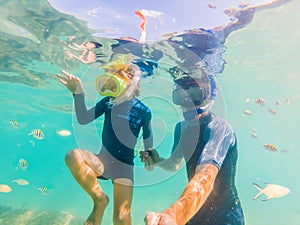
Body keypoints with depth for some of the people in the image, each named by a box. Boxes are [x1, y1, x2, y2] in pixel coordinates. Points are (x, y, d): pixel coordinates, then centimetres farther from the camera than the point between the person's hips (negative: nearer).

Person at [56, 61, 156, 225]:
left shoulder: (143, 111, -6)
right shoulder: (107, 102, 0)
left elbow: (148, 146, 4)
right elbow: (83, 119, -2)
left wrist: (150, 161, 3)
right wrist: (78, 94, -13)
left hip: (124, 165, -2)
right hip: (102, 160, 3)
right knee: (72, 156, -29)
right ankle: (100, 199, -10)